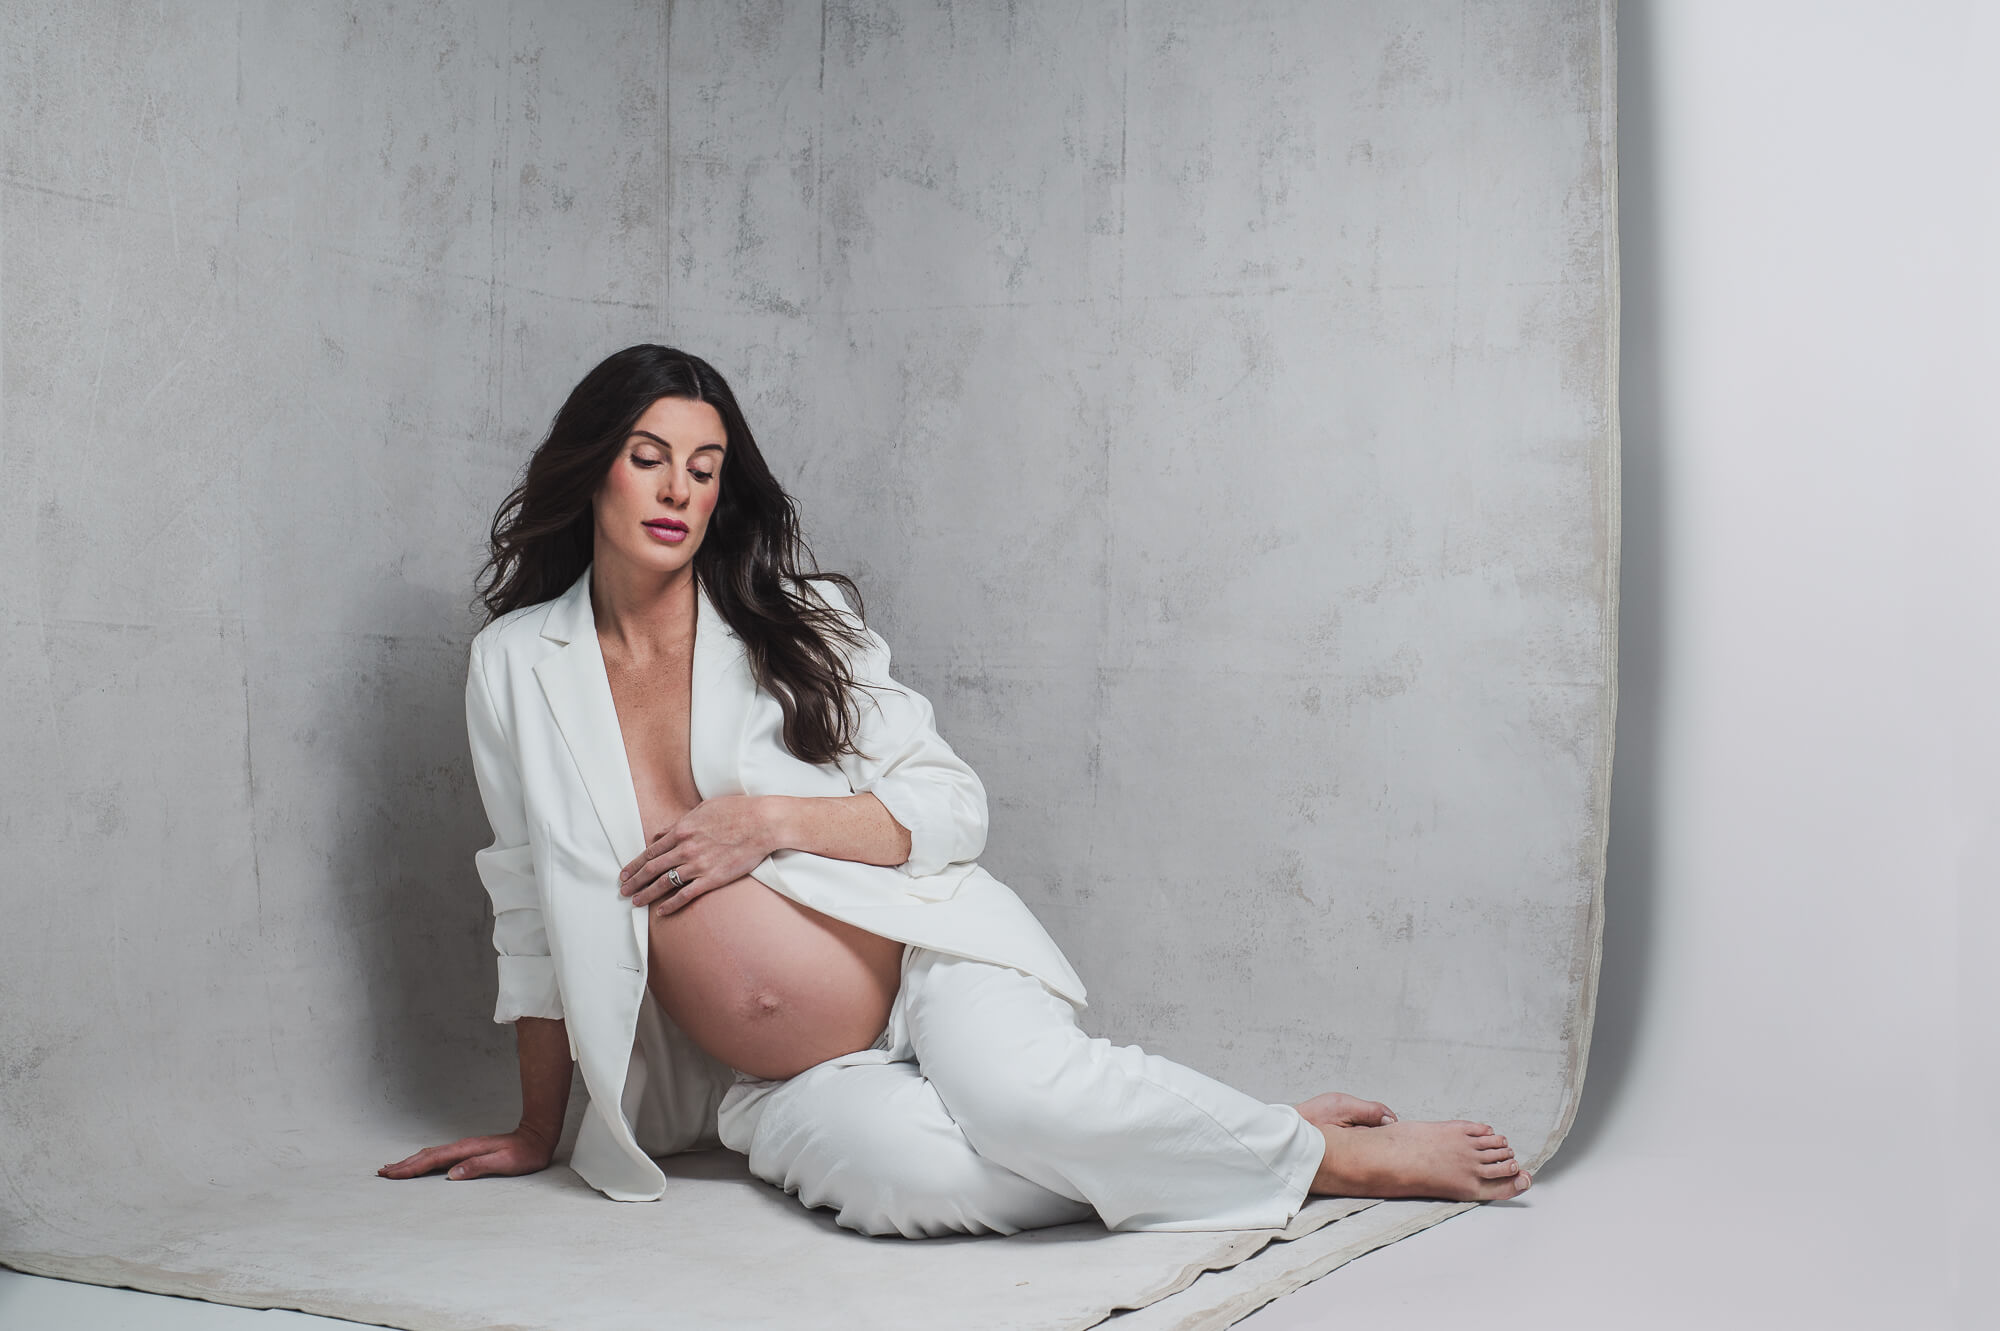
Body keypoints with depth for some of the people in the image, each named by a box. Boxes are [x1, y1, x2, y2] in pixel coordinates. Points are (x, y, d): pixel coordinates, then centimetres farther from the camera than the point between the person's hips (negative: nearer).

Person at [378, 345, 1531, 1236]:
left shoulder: (797, 624, 2)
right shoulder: (516, 666, 3)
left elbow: (952, 806, 1)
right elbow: (537, 920, 12)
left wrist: (776, 819, -14)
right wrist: (540, 1134, 17)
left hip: (922, 960, 0)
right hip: (782, 1080, 0)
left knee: (1016, 1089, -34)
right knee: (908, 1168, -35)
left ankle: (1335, 1151, -14)